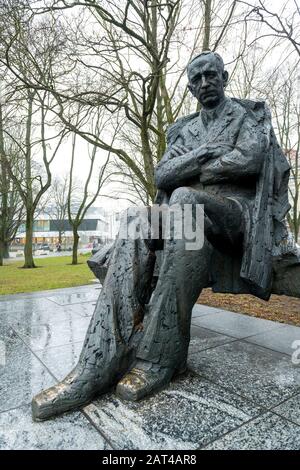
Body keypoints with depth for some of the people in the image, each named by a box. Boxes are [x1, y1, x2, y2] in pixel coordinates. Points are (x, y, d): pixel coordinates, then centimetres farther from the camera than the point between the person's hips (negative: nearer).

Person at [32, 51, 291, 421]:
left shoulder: (248, 115, 15)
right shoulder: (185, 130, 25)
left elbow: (248, 160, -8)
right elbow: (161, 176, 8)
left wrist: (189, 171, -1)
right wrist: (203, 154, -6)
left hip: (235, 211, -4)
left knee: (184, 199, -38)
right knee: (134, 227, -27)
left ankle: (160, 354, -34)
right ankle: (99, 365, -36)